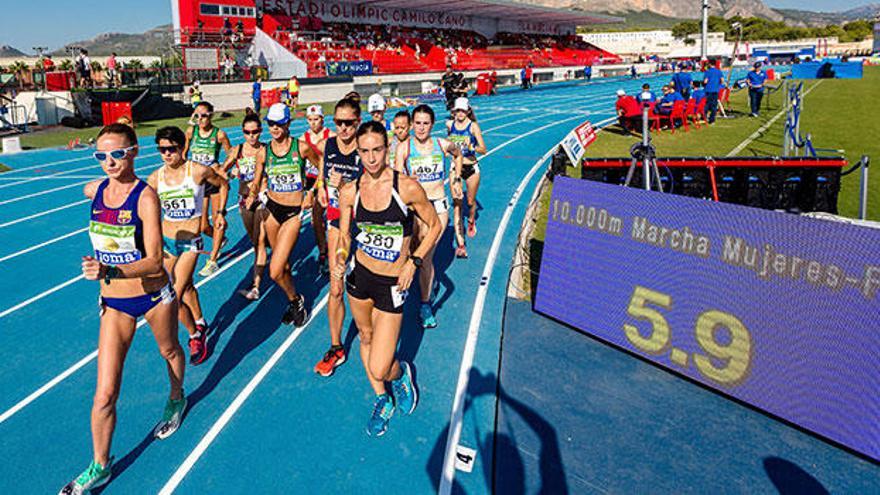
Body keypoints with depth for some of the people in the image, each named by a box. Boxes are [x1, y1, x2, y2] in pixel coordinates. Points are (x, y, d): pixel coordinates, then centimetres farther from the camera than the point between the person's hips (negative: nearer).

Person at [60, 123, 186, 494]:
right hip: (114, 303, 3)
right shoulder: (94, 190, -5)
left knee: (169, 351, 25)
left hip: (154, 296, -3)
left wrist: (110, 271, -40)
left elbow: (154, 262, -24)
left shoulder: (145, 196, -19)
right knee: (105, 395, 1)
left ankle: (176, 400, 57)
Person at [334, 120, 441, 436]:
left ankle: (400, 373, 29)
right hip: (360, 276, 4)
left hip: (392, 284, -4)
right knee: (365, 337, 22)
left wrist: (413, 262, -11)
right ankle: (382, 400, 47)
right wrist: (340, 256, -14)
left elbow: (434, 226, -3)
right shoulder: (349, 192, -6)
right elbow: (344, 235, 7)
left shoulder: (407, 187, -16)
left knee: (379, 370, -8)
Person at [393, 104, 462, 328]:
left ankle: (425, 304, 6)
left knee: (425, 255, -5)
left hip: (439, 205, 1)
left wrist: (456, 179, 21)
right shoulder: (404, 148, -5)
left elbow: (458, 155, 24)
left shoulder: (443, 145, 1)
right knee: (424, 256, -1)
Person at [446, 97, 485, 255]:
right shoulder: (450, 125, 1)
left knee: (471, 202, 13)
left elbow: (483, 149, -12)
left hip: (471, 168, -2)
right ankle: (460, 244, -10)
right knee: (457, 204, -8)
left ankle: (471, 222, 50)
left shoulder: (473, 126, -9)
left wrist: (471, 147, -28)